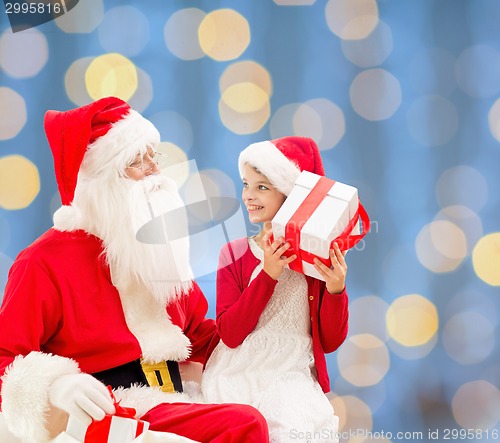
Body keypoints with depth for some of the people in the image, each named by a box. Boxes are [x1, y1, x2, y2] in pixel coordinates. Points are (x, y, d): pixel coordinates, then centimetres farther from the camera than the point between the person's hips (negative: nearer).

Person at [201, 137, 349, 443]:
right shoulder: (234, 253, 6)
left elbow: (330, 342, 3)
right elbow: (230, 334, -7)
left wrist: (335, 289, -14)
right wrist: (267, 275, -16)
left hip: (292, 378, 0)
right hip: (237, 377, 1)